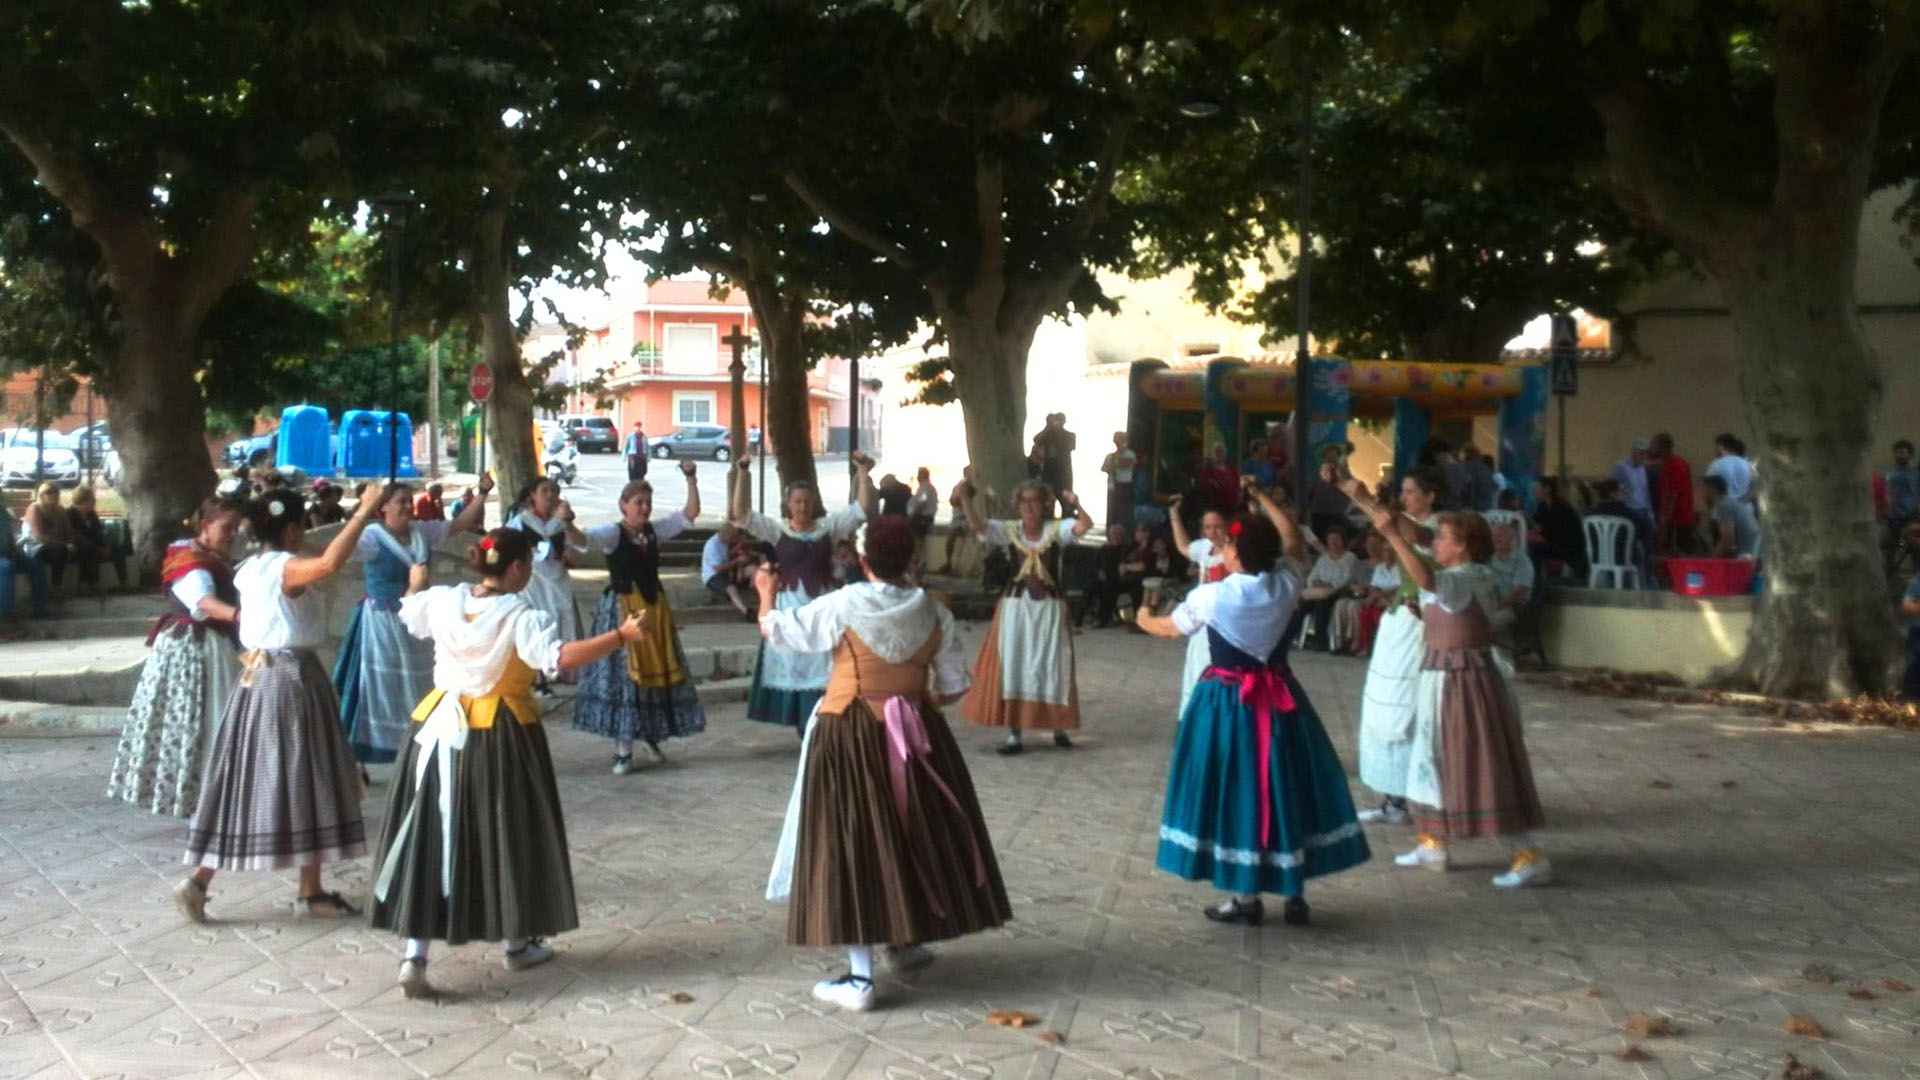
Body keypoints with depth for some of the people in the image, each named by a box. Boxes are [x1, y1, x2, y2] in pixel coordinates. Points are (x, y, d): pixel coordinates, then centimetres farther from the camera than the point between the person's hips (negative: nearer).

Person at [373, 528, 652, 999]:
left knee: (428, 836, 5)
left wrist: (415, 584, 45)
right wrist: (621, 636, -31)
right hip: (501, 735, -5)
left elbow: (409, 613, 24)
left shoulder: (443, 601, 2)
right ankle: (517, 943, 27)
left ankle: (414, 955, -2)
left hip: (441, 727, 5)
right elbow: (558, 657, -32)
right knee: (507, 835, 12)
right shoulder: (521, 616, -16)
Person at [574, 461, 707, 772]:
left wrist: (690, 478, -1)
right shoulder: (612, 533, -8)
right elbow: (582, 539, -25)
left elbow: (690, 514, 7)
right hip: (622, 610, -5)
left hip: (654, 607, 5)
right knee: (622, 675, -5)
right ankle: (623, 750, 1)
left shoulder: (655, 531, 7)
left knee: (658, 671, 10)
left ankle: (652, 734, 29)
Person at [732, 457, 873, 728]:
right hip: (790, 609, -1)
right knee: (792, 666, 6)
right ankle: (801, 721, 18)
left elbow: (861, 507, 2)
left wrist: (863, 473, -10)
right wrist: (743, 475, -17)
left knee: (823, 669, 1)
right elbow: (741, 514, -9)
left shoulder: (829, 526, 5)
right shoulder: (777, 530, 0)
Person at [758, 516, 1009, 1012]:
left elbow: (774, 630, 2)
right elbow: (953, 688, 5)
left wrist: (767, 592, 22)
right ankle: (909, 940, 37)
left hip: (850, 736, -4)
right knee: (913, 831, 21)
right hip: (914, 734, 4)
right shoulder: (934, 613, 0)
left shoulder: (843, 606, -10)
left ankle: (860, 978, 0)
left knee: (853, 842, 0)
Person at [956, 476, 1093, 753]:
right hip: (1015, 606, 1)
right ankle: (1014, 733, 8)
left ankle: (1058, 727, 23)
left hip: (1049, 607, -1)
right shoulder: (1009, 530, 0)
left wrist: (1075, 503, -33)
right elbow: (977, 525, -12)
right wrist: (966, 499, -26)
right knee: (1012, 667, 1)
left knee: (1052, 668, 6)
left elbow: (1086, 524, -18)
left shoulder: (1056, 529, -3)